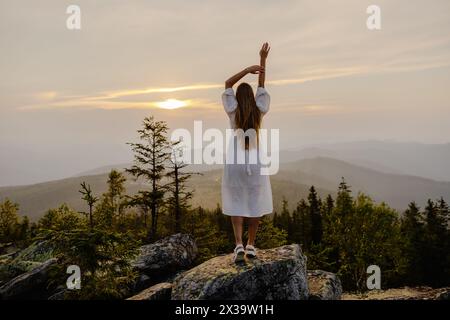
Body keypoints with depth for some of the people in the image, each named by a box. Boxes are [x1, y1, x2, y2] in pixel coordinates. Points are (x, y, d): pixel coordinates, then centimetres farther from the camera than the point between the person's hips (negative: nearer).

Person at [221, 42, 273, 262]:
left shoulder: (233, 111, -4)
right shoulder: (260, 111, -1)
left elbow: (228, 84, 6)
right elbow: (261, 86, 9)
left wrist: (248, 69, 0)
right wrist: (263, 60, 11)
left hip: (235, 161, -1)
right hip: (255, 161, 1)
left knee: (236, 205, 5)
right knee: (255, 204, 11)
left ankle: (239, 245, -9)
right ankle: (250, 245, 16)